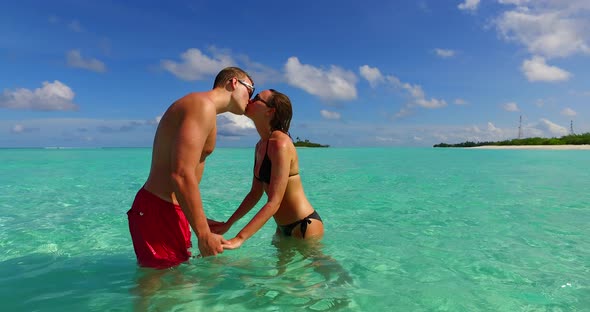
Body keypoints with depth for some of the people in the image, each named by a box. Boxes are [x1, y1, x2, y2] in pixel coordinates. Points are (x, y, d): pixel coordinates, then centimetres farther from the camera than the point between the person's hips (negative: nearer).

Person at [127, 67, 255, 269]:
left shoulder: (203, 107, 18)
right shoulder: (203, 105, -14)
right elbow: (182, 175, -26)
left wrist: (201, 221, 22)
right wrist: (204, 234, -21)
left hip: (161, 208, 11)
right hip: (160, 213, -11)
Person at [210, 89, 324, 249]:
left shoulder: (280, 144, -23)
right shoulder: (260, 146, 4)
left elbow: (274, 203, -27)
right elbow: (255, 193, 9)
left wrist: (239, 239, -32)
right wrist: (227, 224, 8)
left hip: (305, 226, -9)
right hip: (284, 228, 9)